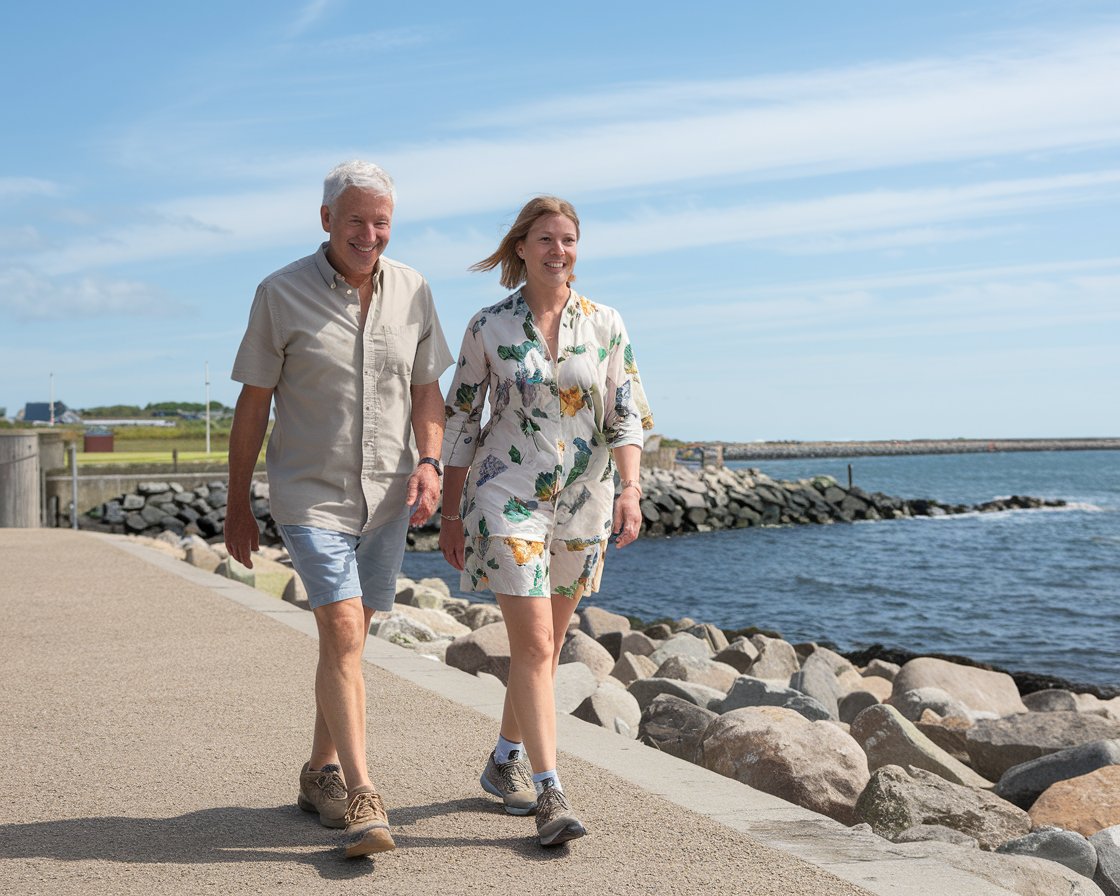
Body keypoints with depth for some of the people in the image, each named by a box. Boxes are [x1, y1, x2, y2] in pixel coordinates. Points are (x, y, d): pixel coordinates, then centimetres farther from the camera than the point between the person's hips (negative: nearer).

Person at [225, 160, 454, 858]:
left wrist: (428, 465, -7)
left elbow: (428, 390, 10)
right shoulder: (282, 294, -7)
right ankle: (361, 798, -15)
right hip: (311, 492, -4)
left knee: (348, 637, 13)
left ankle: (322, 773, 29)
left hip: (387, 495, 4)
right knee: (343, 633, -16)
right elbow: (253, 403, -2)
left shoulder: (413, 290, 3)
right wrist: (238, 506, 2)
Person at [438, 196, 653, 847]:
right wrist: (451, 515, 2)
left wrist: (630, 489, -15)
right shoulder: (489, 328, -2)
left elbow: (626, 416, 1)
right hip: (507, 499, -3)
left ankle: (506, 761, 31)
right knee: (534, 643, -11)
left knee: (545, 645, 13)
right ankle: (550, 792, -7)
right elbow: (460, 422, 2)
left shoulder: (606, 325, 2)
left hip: (583, 502, 3)